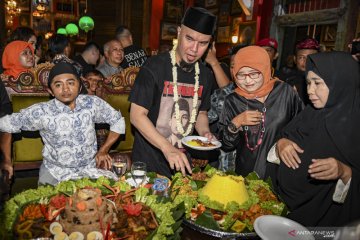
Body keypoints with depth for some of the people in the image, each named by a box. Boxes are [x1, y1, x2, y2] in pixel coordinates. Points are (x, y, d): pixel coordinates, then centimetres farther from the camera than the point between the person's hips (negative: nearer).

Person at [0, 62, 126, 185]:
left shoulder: (92, 103, -8)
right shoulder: (41, 112, -13)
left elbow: (118, 121, 3)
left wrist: (103, 150, 1)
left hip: (90, 168, 1)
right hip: (55, 172, 0)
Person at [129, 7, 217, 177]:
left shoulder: (205, 75, 0)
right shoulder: (154, 67, -17)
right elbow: (137, 115, -20)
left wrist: (204, 133, -8)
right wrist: (167, 148, -29)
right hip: (149, 159, -5)